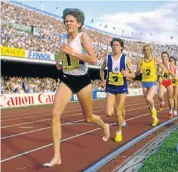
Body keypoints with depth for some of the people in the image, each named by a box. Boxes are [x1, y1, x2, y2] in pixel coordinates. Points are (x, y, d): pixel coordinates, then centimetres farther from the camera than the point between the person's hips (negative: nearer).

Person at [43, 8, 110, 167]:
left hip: (82, 81, -4)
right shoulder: (64, 38, 5)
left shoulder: (83, 36, -13)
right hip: (66, 81, 4)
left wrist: (73, 52, -27)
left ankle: (104, 126, 51)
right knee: (55, 114, -15)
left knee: (89, 117, 13)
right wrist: (58, 63, 7)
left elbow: (93, 59, -25)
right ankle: (57, 156, -9)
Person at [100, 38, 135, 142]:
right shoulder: (107, 58, -3)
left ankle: (119, 132, 24)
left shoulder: (126, 59, -8)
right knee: (109, 113, -7)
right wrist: (103, 80, 2)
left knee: (119, 111, 1)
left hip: (122, 88, -2)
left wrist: (127, 74, -25)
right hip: (110, 88, 2)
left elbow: (133, 74, -4)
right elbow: (102, 69, 16)